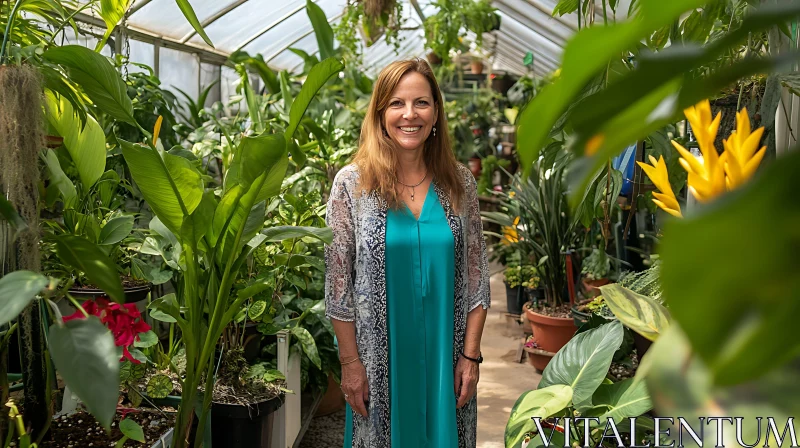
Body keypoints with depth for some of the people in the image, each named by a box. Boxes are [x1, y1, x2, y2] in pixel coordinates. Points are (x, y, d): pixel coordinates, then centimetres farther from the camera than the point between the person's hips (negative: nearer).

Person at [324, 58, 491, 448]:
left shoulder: (460, 182, -1)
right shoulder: (352, 184, -7)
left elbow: (475, 277, 2)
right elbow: (337, 282, -6)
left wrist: (470, 355, -2)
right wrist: (350, 362, -7)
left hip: (445, 357, 2)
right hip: (379, 359, -2)